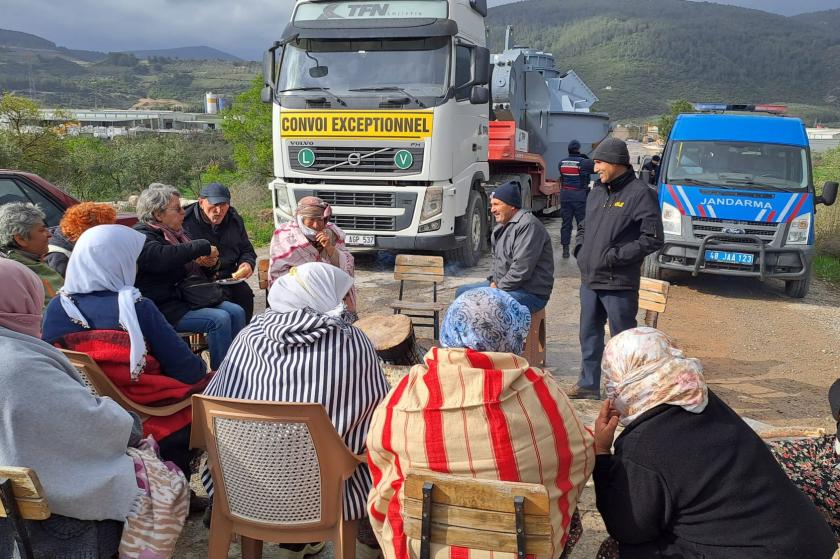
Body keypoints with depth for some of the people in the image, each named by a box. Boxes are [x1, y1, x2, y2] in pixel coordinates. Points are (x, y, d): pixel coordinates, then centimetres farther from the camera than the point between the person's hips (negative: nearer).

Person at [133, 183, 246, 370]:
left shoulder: (174, 232, 16)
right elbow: (162, 257, -36)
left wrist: (201, 261, 8)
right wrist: (203, 247, -26)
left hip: (187, 297, 9)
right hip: (165, 307, -9)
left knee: (236, 312, -7)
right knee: (219, 319, -25)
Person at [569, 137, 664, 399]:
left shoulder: (640, 194, -10)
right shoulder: (597, 192, 13)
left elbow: (653, 239, -14)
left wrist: (614, 256, -16)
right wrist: (580, 248, 8)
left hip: (618, 283, -8)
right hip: (589, 279, 8)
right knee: (589, 333, 16)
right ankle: (588, 383, 29)